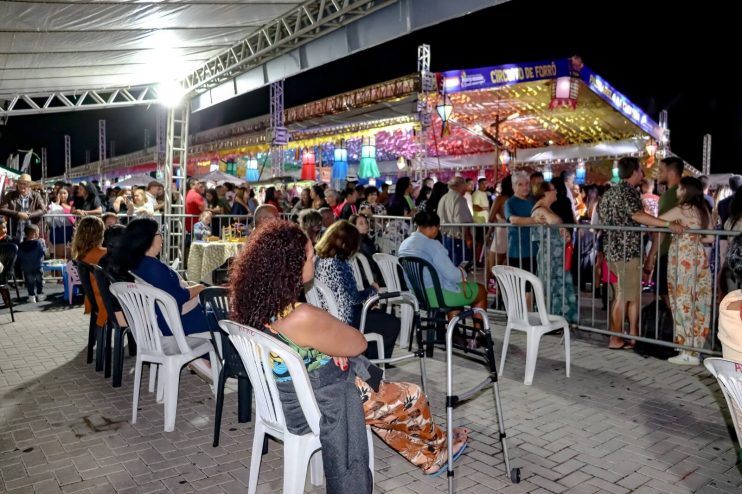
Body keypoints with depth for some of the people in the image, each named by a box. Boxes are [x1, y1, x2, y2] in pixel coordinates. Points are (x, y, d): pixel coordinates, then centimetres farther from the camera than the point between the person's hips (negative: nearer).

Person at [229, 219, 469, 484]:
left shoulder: (254, 300, -10)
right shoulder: (303, 318, -36)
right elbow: (358, 343, -17)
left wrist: (332, 341, -8)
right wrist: (335, 329, 1)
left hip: (286, 397, 8)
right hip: (317, 406, -8)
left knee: (386, 392, 26)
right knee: (412, 397, 14)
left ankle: (427, 458, 42)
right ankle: (438, 451, 44)